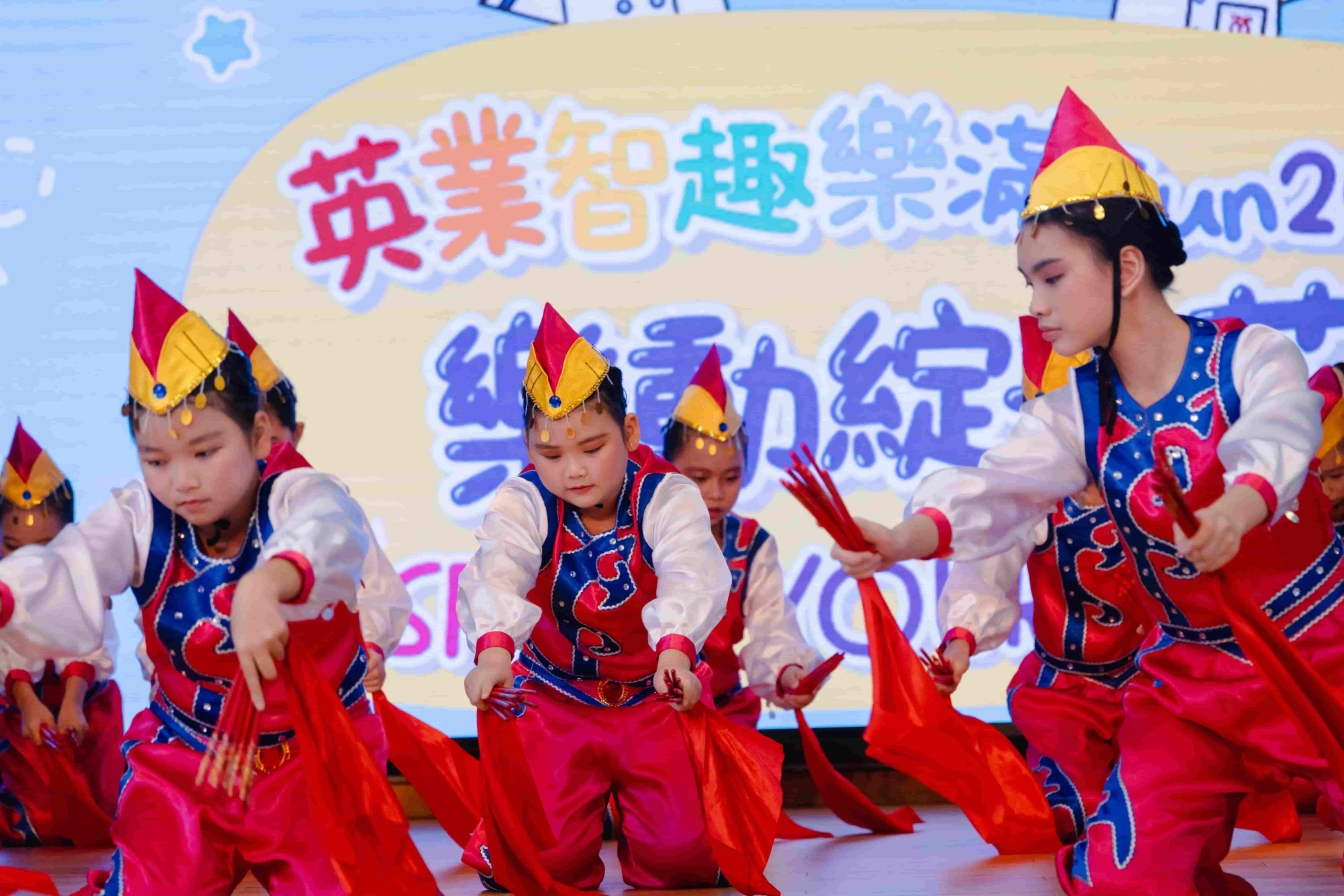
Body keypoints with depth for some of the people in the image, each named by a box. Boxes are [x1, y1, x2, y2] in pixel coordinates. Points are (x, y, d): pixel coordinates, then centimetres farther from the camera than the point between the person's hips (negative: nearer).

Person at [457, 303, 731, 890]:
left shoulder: (666, 497, -16)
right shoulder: (524, 505, -14)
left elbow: (691, 577, -34)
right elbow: (496, 574, -34)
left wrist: (675, 647, -56)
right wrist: (494, 647, -57)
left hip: (653, 695, 0)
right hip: (554, 699, 0)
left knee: (681, 853, -11)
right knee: (547, 856, -13)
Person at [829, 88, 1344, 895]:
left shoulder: (1252, 356, -12)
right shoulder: (1077, 408, -1)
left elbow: (1275, 438, -33)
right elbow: (1002, 489, -17)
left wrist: (1237, 507, -57)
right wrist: (909, 539, -39)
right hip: (1192, 674, 4)